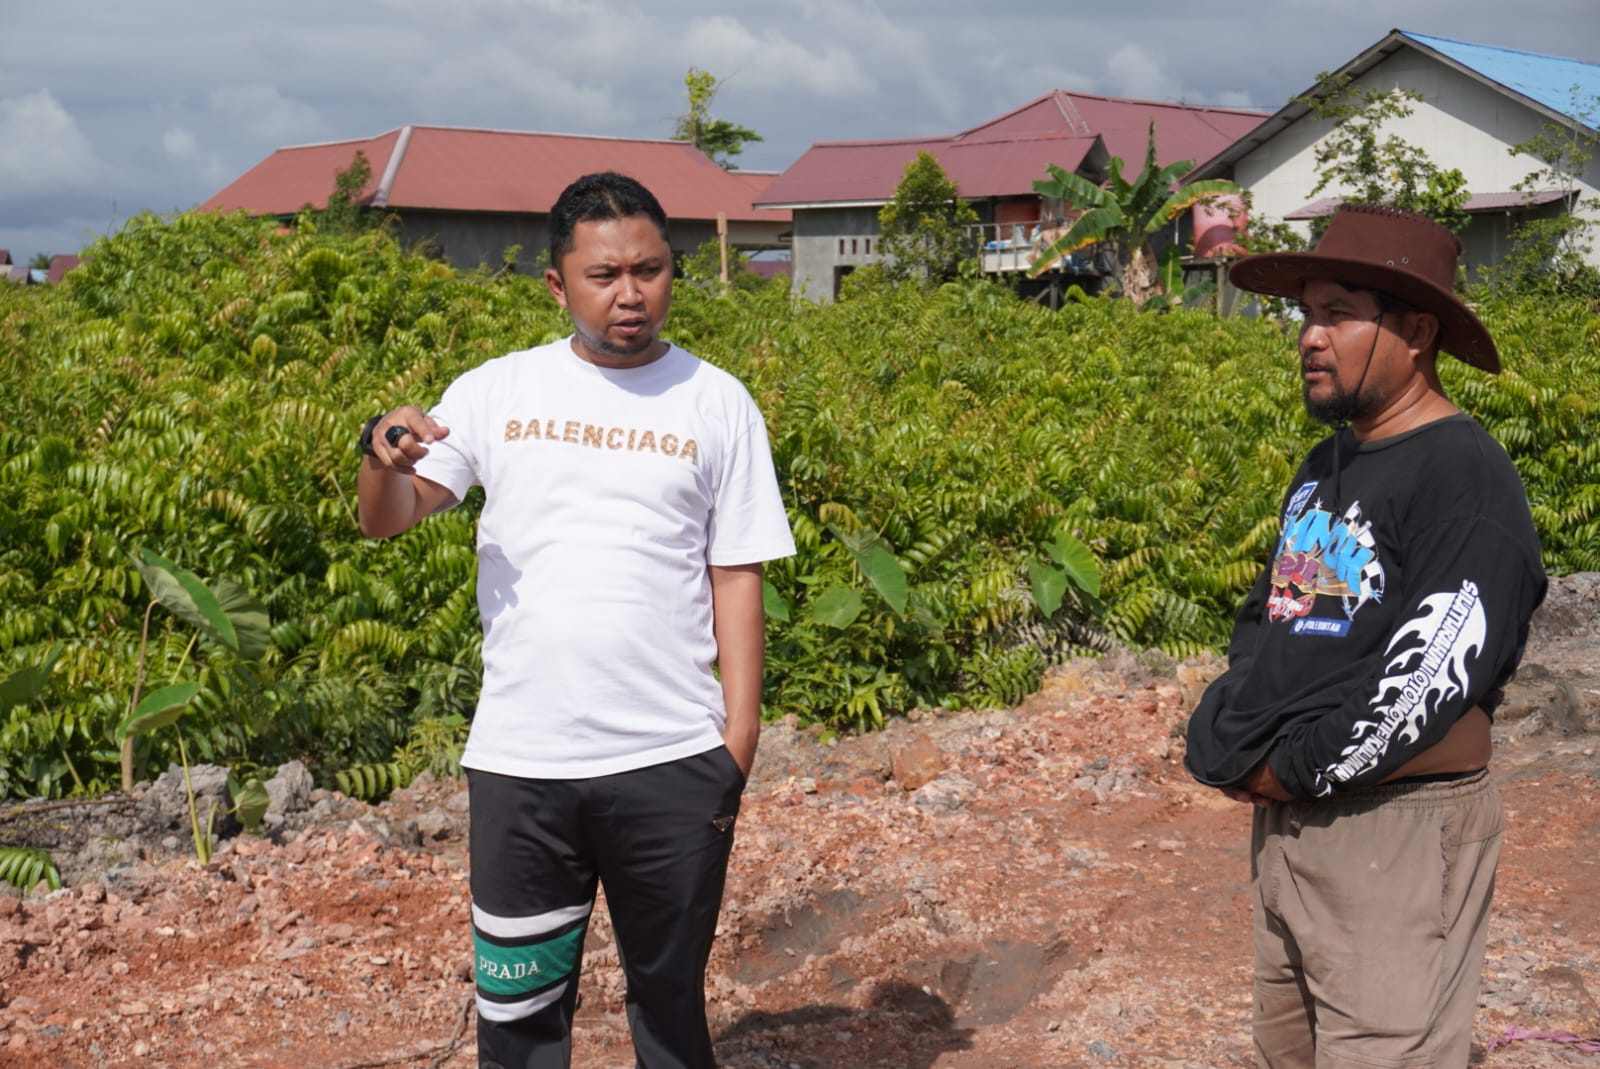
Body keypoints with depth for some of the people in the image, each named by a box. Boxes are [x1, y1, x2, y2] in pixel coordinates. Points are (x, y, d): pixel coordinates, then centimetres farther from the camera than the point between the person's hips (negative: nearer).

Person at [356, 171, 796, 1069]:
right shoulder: (496, 392, 2)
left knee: (672, 992, 16)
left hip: (673, 767, 0)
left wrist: (739, 742, -2)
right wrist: (384, 455, -26)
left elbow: (737, 580, 3)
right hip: (520, 761, 1)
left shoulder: (718, 405, 1)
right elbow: (388, 520, -3)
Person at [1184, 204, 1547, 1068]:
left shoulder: (1465, 478, -16)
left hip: (1399, 832, -8)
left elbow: (1432, 680, -23)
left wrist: (1292, 768, -13)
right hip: (1281, 819, 9)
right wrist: (1226, 746, 2)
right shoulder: (1325, 464, 12)